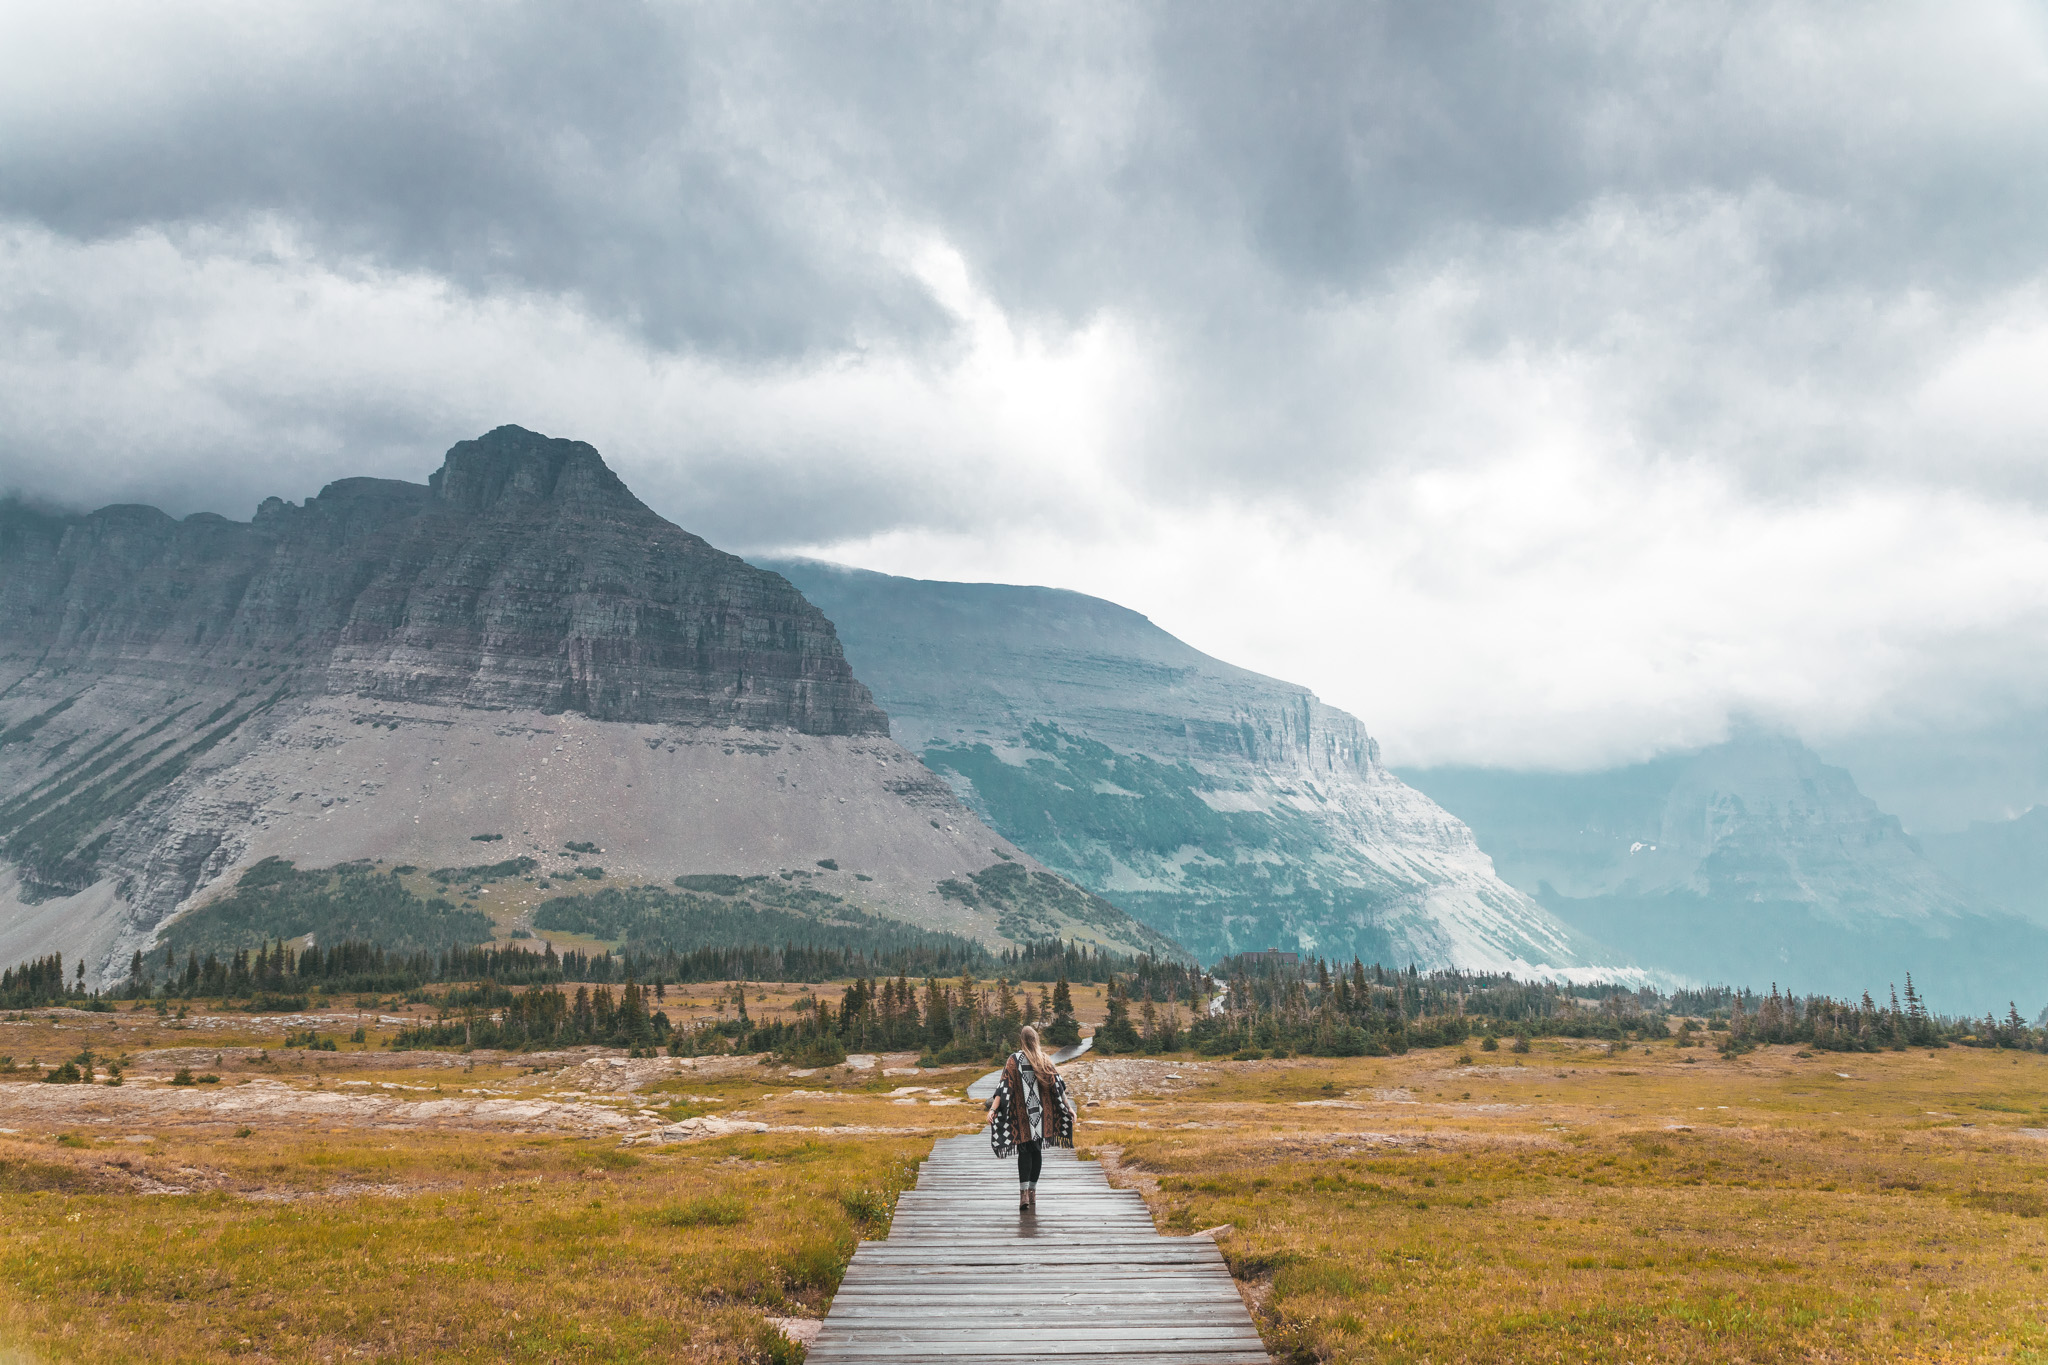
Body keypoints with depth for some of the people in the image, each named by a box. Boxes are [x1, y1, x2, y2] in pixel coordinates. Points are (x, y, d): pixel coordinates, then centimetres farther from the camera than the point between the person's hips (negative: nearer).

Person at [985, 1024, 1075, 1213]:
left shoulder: (1015, 1060, -8)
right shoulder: (1044, 1060, 1)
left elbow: (1004, 1086, -16)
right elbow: (1057, 1085, 0)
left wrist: (993, 1108, -20)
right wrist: (1069, 1107, 5)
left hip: (1022, 1113, -3)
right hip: (1040, 1112, 3)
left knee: (1024, 1152, -1)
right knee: (1037, 1151, 13)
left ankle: (1024, 1194, -16)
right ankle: (1032, 1191, 16)